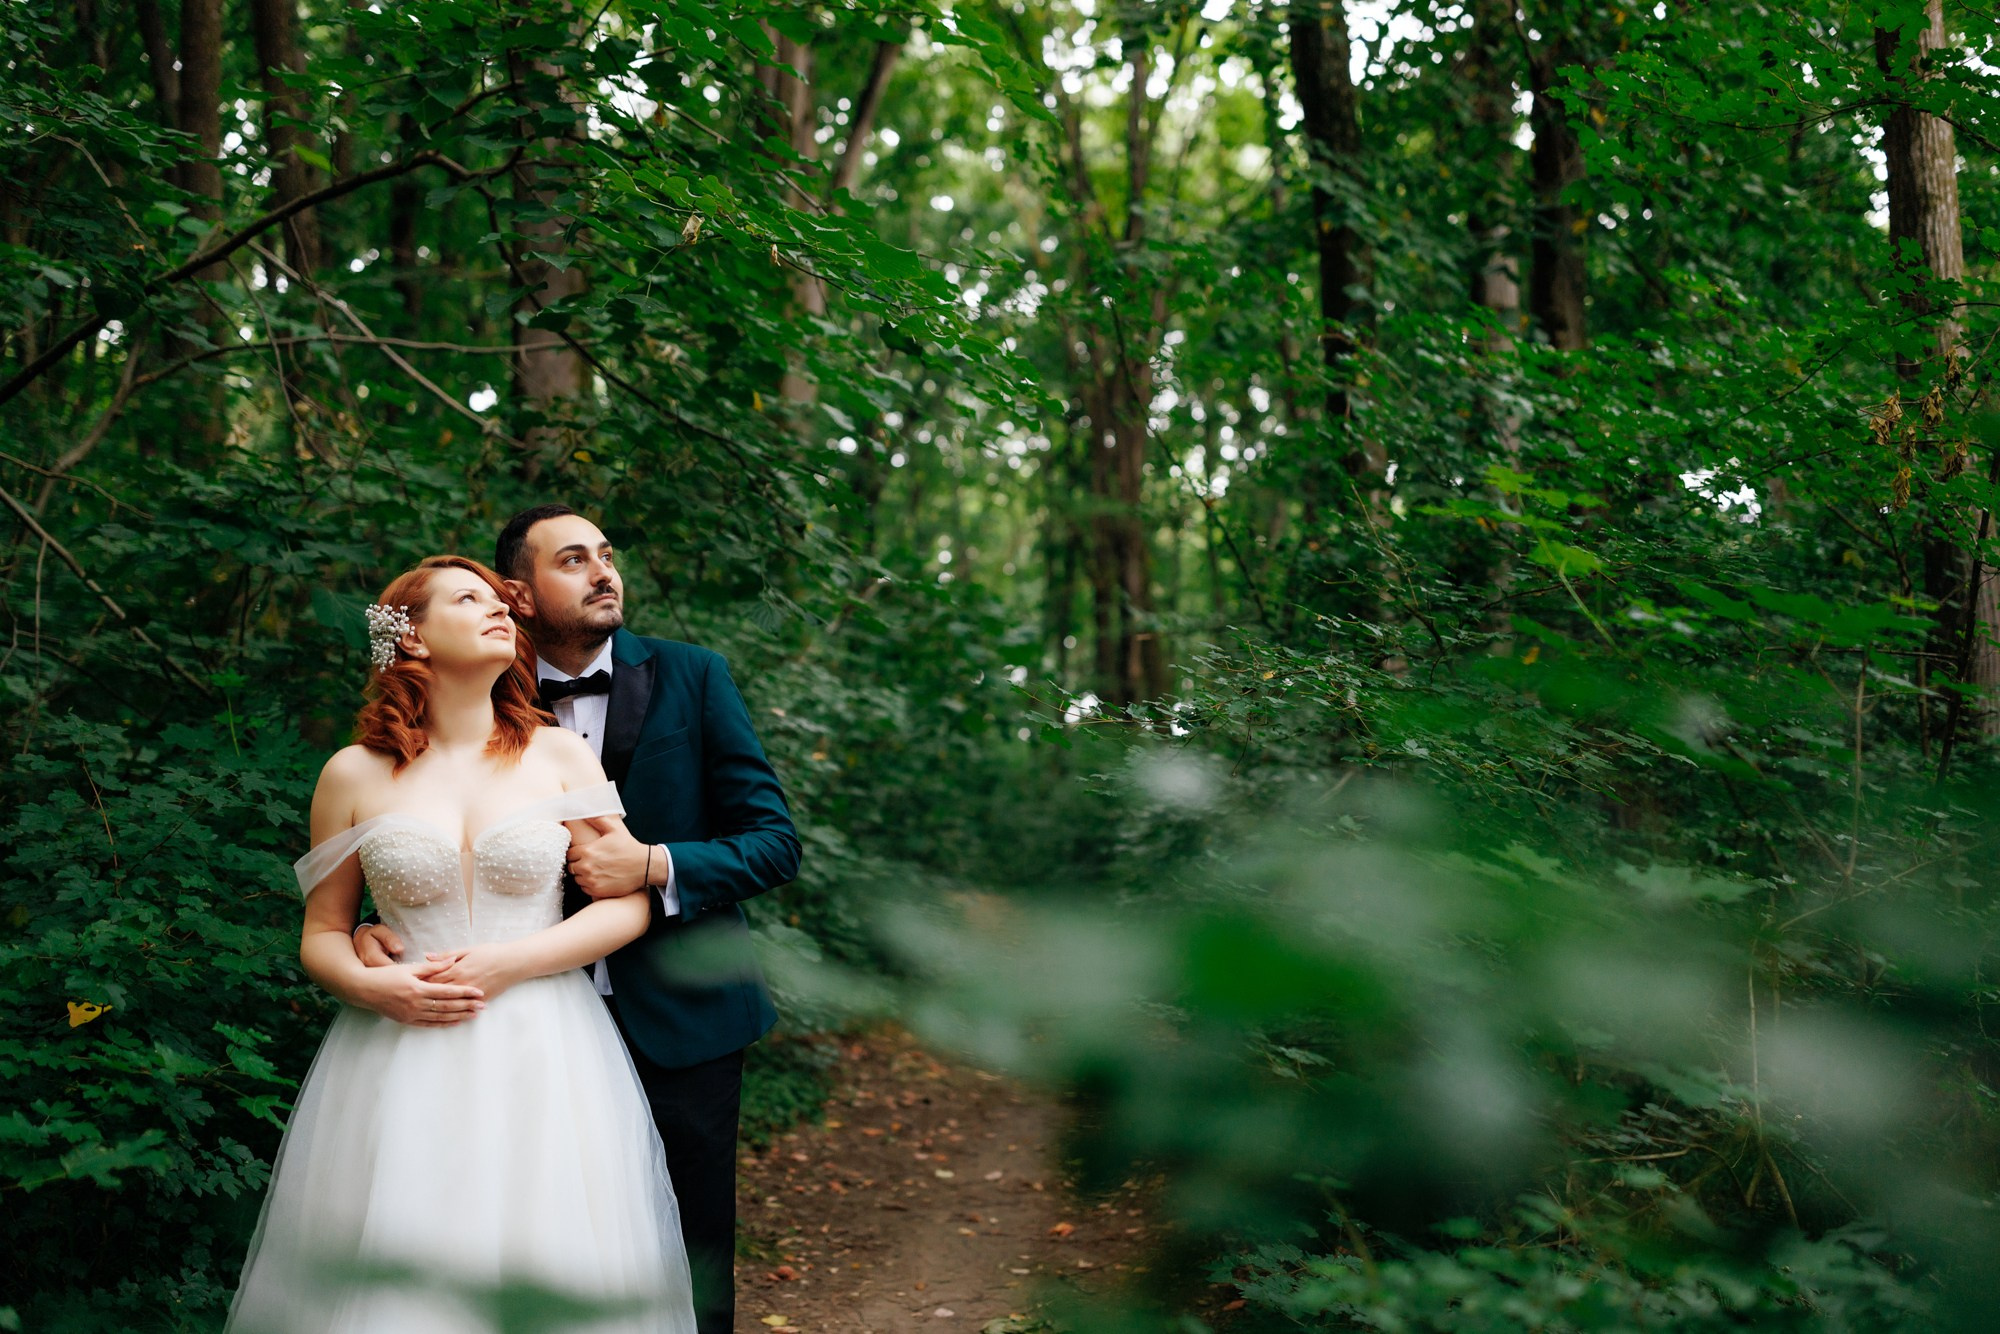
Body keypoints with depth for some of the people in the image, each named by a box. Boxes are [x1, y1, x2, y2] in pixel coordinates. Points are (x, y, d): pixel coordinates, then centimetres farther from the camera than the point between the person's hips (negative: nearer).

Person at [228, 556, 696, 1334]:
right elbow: (321, 934, 9)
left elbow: (630, 905, 2)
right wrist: (372, 987, -12)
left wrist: (508, 964, -10)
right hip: (399, 1059, 0)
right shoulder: (355, 775, 4)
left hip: (543, 1060, 1)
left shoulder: (560, 756, 5)